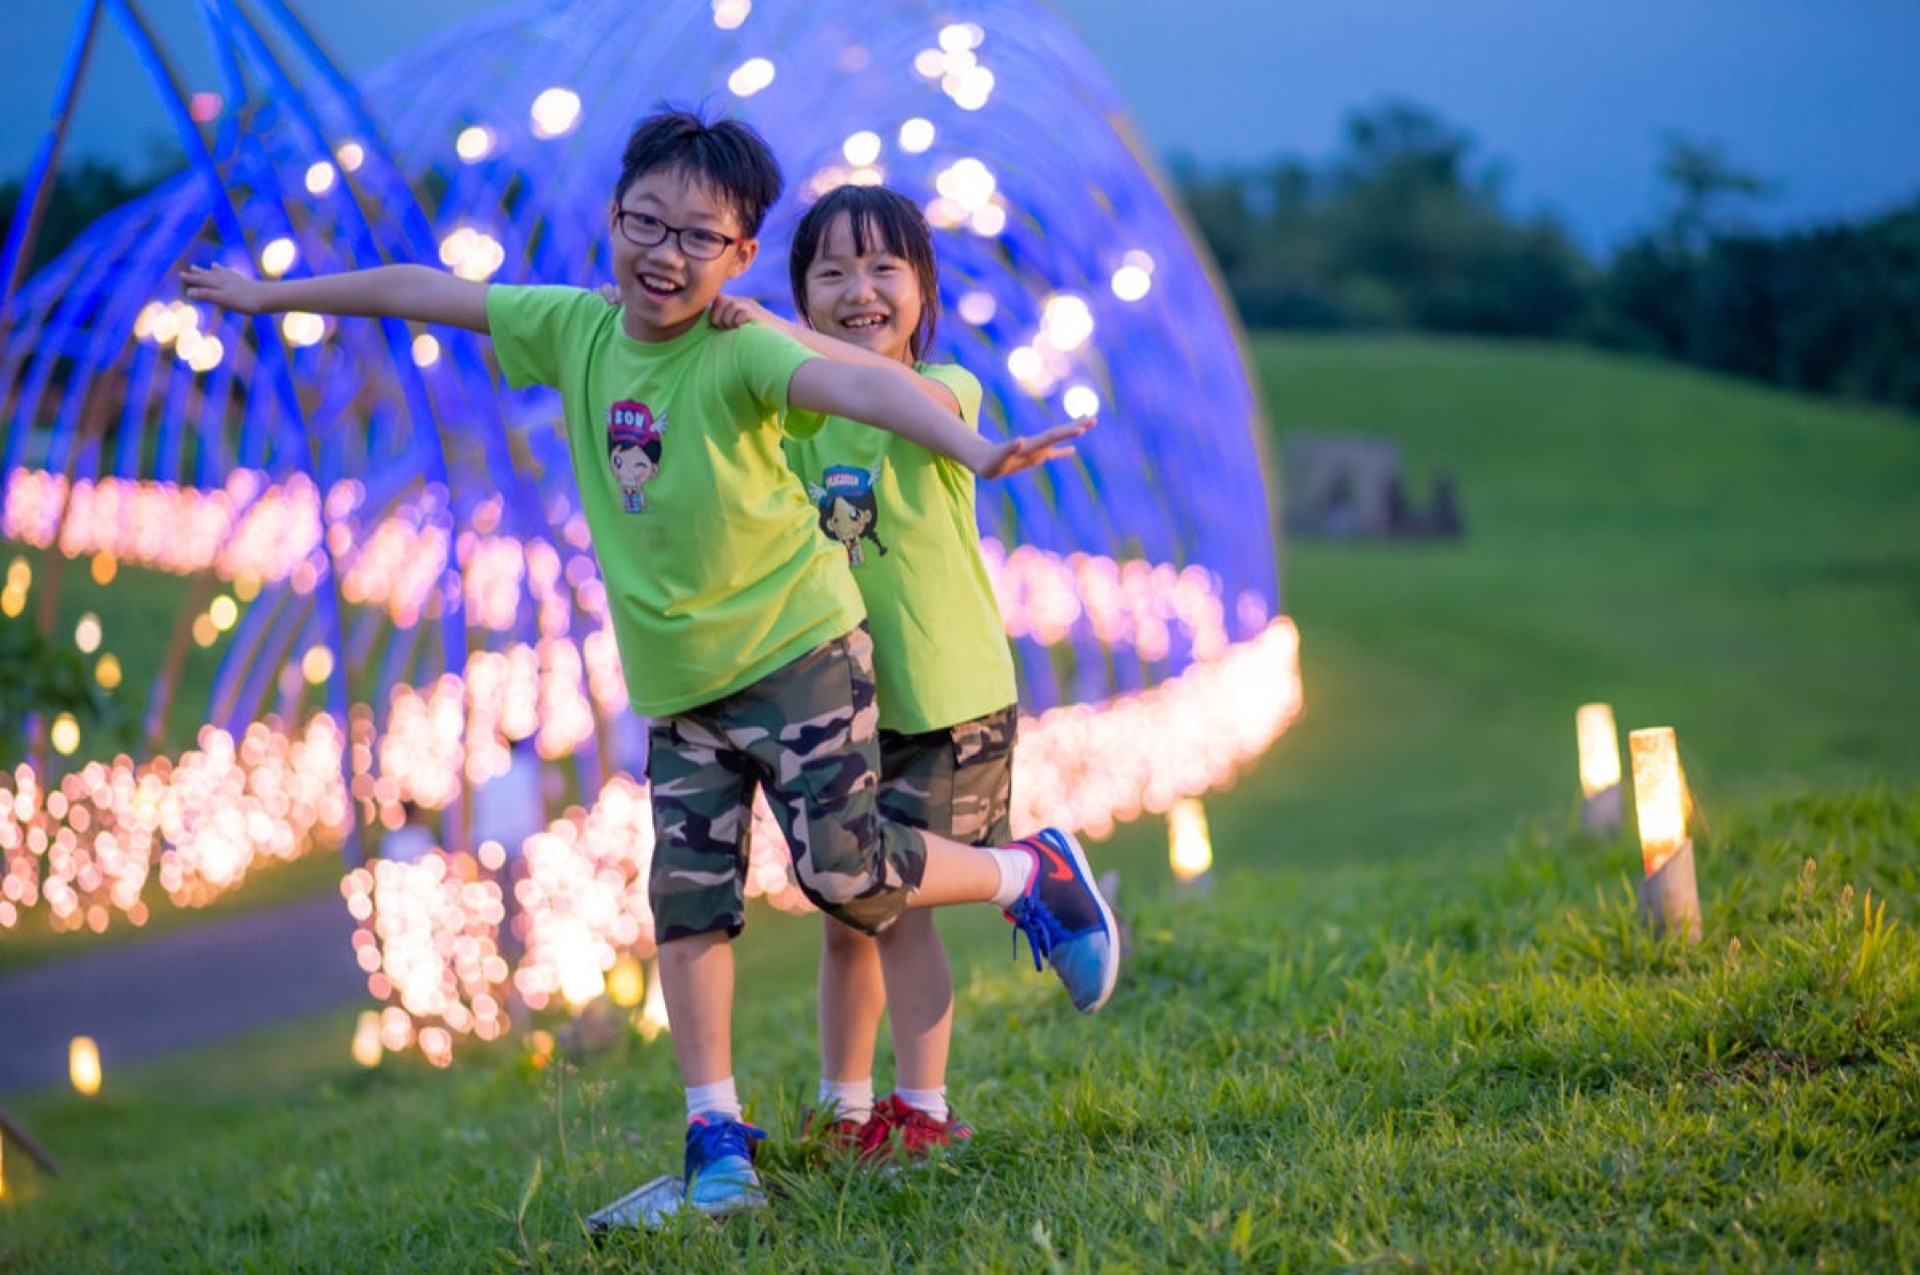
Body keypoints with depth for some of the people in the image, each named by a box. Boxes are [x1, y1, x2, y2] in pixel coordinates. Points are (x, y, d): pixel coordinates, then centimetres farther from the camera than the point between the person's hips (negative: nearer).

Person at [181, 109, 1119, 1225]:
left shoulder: (740, 354, -19)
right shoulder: (574, 329, 0)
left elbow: (859, 385, -38)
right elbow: (426, 291, 13)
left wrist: (975, 451, -57)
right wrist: (276, 294, 24)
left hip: (799, 652, -6)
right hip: (677, 684, 6)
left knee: (845, 871, -11)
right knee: (687, 897, 3)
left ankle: (1032, 873, 15)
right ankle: (718, 1141, 9)